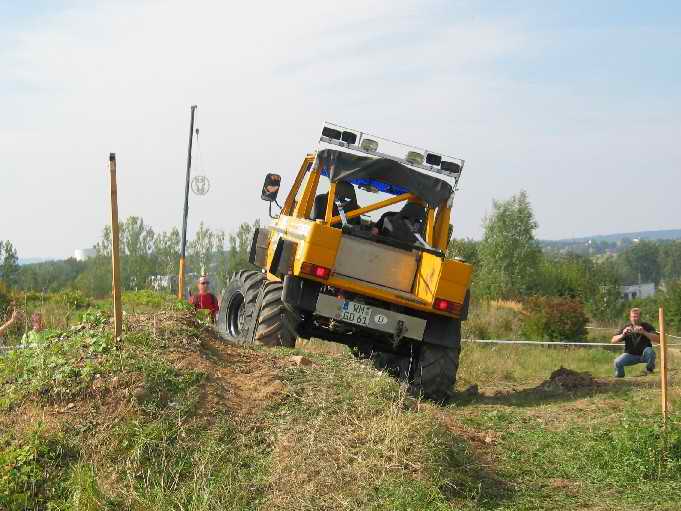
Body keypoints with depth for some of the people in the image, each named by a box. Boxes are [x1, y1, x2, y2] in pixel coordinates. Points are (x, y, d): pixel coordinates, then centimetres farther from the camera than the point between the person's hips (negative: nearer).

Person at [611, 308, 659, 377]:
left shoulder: (646, 326, -6)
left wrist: (644, 332, -32)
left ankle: (649, 369, -4)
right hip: (631, 355, 1)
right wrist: (623, 335, -29)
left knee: (649, 350, -35)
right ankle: (619, 378, 5)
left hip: (644, 355, -1)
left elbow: (658, 339, -20)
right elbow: (613, 341, -10)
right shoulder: (626, 328, -2)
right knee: (617, 362, -26)